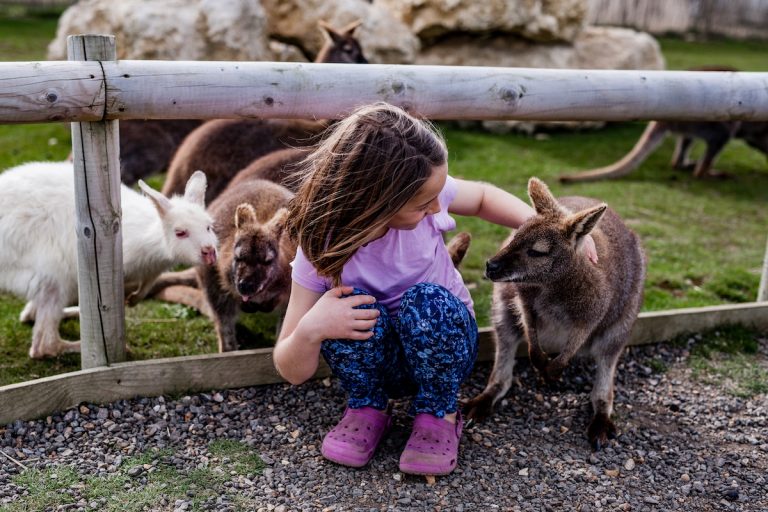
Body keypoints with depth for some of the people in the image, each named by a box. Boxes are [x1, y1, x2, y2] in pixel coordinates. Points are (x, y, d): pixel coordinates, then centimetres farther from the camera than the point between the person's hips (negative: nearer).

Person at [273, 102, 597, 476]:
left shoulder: (421, 193, -23)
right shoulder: (324, 249, -27)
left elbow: (483, 197, 2)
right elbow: (293, 372, -20)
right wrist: (309, 331, -42)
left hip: (443, 343, 1)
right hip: (374, 358, -1)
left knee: (427, 301, -33)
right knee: (349, 303, -33)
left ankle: (439, 413, -6)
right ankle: (367, 409, -4)